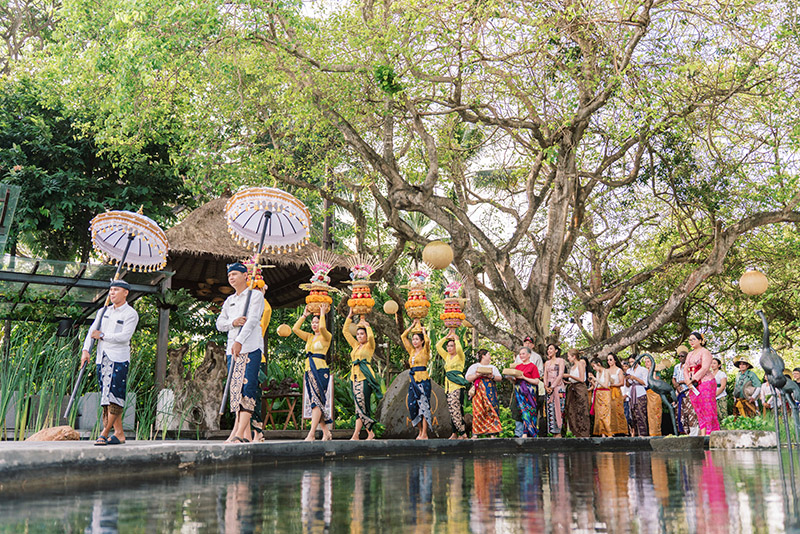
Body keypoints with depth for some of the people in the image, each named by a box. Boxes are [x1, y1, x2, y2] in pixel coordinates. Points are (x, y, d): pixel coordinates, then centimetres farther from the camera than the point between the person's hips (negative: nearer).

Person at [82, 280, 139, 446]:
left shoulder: (131, 314, -3)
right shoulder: (104, 311, 17)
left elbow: (125, 336, -15)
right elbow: (92, 331, 10)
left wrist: (102, 335, -7)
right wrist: (85, 350, -5)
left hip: (119, 359, -6)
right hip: (102, 358, 6)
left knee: (114, 396, -11)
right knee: (106, 396, 5)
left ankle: (104, 433, -8)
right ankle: (119, 434, 9)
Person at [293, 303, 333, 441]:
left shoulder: (326, 336, 1)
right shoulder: (309, 337, 20)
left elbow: (322, 327, -21)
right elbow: (295, 328, 13)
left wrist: (322, 313, -7)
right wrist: (304, 315, 15)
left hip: (320, 370, -7)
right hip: (309, 370, 7)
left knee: (317, 401, -13)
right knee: (315, 402, 4)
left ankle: (311, 433, -18)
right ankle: (326, 432, 9)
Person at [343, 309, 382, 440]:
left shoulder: (370, 346, 3)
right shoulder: (355, 346, 19)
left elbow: (371, 336, -19)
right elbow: (345, 331, 19)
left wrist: (366, 324, -4)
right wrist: (350, 315, 16)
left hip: (365, 378, -7)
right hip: (354, 378, 7)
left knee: (361, 406, -11)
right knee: (359, 406, 4)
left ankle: (356, 435, -14)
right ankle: (370, 433, 11)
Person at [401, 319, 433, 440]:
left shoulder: (425, 351, 1)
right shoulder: (412, 351, 16)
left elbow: (427, 340, -18)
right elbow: (403, 336, 18)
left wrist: (423, 331, -2)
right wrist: (413, 325, 17)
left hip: (423, 380, -6)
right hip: (413, 381, 6)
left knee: (424, 405, -7)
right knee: (413, 406, 4)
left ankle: (424, 434, -6)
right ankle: (420, 432, 13)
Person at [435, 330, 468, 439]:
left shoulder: (460, 357, 3)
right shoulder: (447, 357, 21)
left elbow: (459, 348, -19)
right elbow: (438, 346, 19)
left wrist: (456, 338, -2)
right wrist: (448, 335, 15)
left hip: (457, 385, -7)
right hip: (448, 385, 7)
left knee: (456, 409, -14)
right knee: (452, 410, 3)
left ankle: (463, 432, -11)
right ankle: (455, 433, 4)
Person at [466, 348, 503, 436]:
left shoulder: (493, 367, 22)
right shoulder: (474, 366, 13)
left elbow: (500, 378, 10)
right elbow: (468, 378, 2)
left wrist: (492, 377, -9)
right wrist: (477, 375, -14)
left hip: (491, 392, 3)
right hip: (479, 391, -3)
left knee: (491, 409, -8)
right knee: (478, 410, -11)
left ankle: (492, 433, -7)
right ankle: (475, 433, -9)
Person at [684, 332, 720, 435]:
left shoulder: (704, 352, -1)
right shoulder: (690, 354, 21)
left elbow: (704, 368, -13)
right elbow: (686, 370, 14)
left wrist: (693, 380, -14)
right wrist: (688, 382, -4)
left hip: (705, 383, -7)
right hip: (693, 387, 7)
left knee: (708, 409, -8)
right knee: (699, 411, 3)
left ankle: (711, 433, -6)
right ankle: (703, 434, 3)